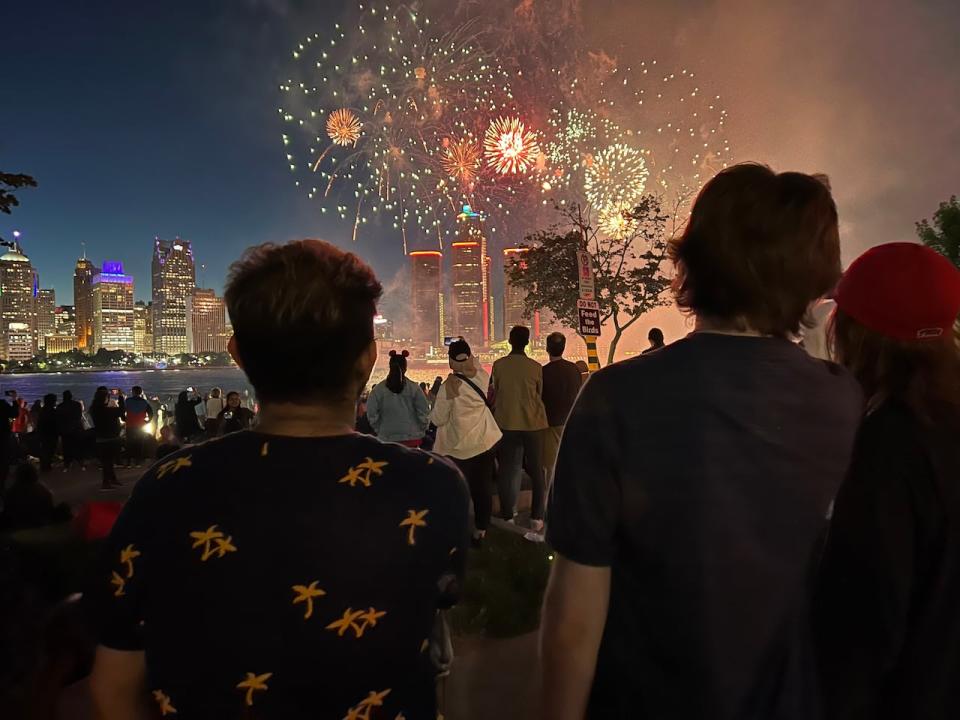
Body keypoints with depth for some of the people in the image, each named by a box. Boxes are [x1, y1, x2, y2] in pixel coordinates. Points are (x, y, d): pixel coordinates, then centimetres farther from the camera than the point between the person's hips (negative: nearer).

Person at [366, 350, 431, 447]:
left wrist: (380, 430, 12)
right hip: (412, 438, 0)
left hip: (387, 439, 0)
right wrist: (420, 431, 11)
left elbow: (371, 415, -2)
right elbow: (424, 413, -3)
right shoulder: (414, 388, -5)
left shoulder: (378, 389, -4)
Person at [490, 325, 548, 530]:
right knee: (536, 471, 9)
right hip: (532, 423, 0)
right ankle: (536, 518, 8)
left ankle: (508, 516, 13)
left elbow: (495, 394, 3)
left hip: (506, 423, 1)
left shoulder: (498, 365, -5)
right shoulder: (536, 367, -7)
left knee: (506, 471, 10)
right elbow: (539, 394, 5)